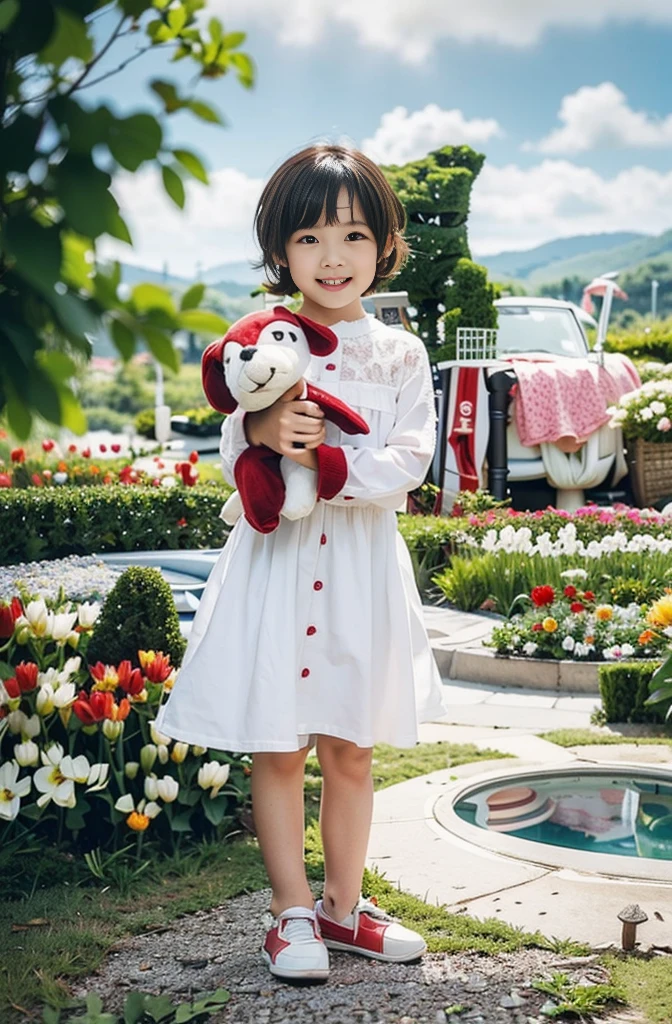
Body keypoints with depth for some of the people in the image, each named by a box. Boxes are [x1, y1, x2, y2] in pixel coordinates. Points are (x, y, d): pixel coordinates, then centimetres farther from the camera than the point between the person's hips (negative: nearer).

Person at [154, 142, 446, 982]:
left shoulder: (401, 355, 3)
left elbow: (410, 461, -7)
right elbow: (233, 460, -3)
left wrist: (331, 464, -22)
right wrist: (263, 432, -25)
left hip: (361, 565, 1)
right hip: (276, 557, -1)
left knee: (350, 749, 12)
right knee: (277, 748, 4)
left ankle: (342, 905, 28)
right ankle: (292, 911, 20)